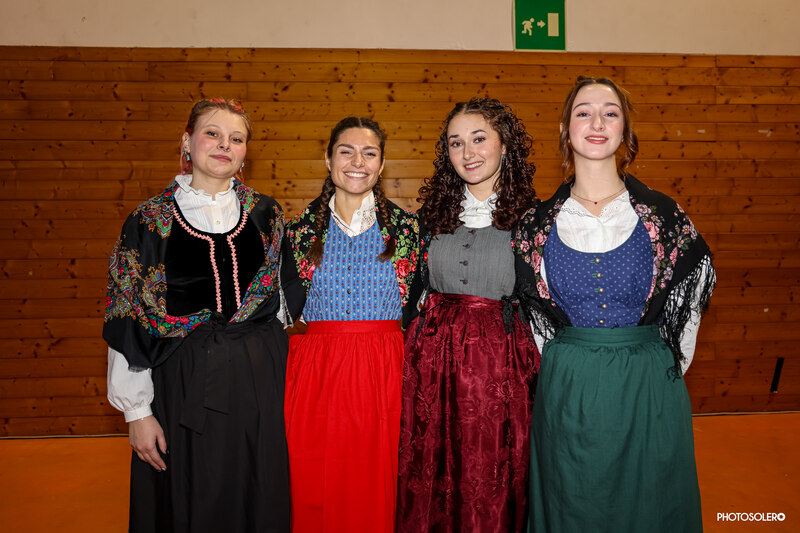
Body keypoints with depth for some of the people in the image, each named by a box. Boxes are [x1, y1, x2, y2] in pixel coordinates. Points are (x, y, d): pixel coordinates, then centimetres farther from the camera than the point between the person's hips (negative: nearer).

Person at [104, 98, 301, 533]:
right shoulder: (150, 220, -3)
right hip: (184, 383, -2)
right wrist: (137, 410, -4)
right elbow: (127, 320, -2)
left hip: (260, 380, 2)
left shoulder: (266, 215, 3)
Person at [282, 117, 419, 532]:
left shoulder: (405, 225, 4)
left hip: (384, 371, 0)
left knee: (376, 489, 7)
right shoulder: (302, 227, 6)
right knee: (314, 491, 7)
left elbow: (416, 303, 8)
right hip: (317, 370, 1)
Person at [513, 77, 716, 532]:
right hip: (567, 391, 0)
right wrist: (564, 361, 6)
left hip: (648, 391, 0)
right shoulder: (539, 224, -2)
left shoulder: (661, 214, -3)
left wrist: (667, 362, 7)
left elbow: (697, 279, 9)